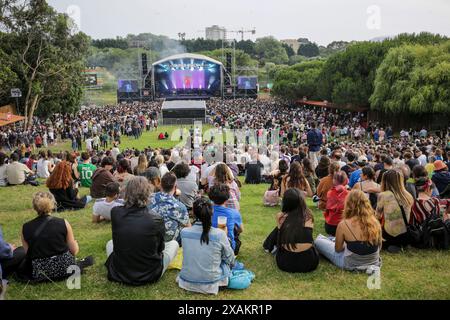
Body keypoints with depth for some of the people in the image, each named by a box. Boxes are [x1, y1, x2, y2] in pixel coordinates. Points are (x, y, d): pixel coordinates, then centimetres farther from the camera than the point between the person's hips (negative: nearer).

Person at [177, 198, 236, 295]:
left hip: (186, 281, 4)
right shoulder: (219, 234, -20)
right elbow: (230, 259, -5)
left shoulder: (184, 232, -11)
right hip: (210, 284, -4)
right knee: (228, 262, 25)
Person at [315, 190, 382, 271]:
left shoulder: (343, 224, -21)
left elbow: (338, 249, -7)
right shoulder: (375, 222, -10)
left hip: (351, 265, -4)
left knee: (318, 240, 16)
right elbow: (379, 246, 5)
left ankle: (331, 241, 44)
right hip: (374, 262, 5)